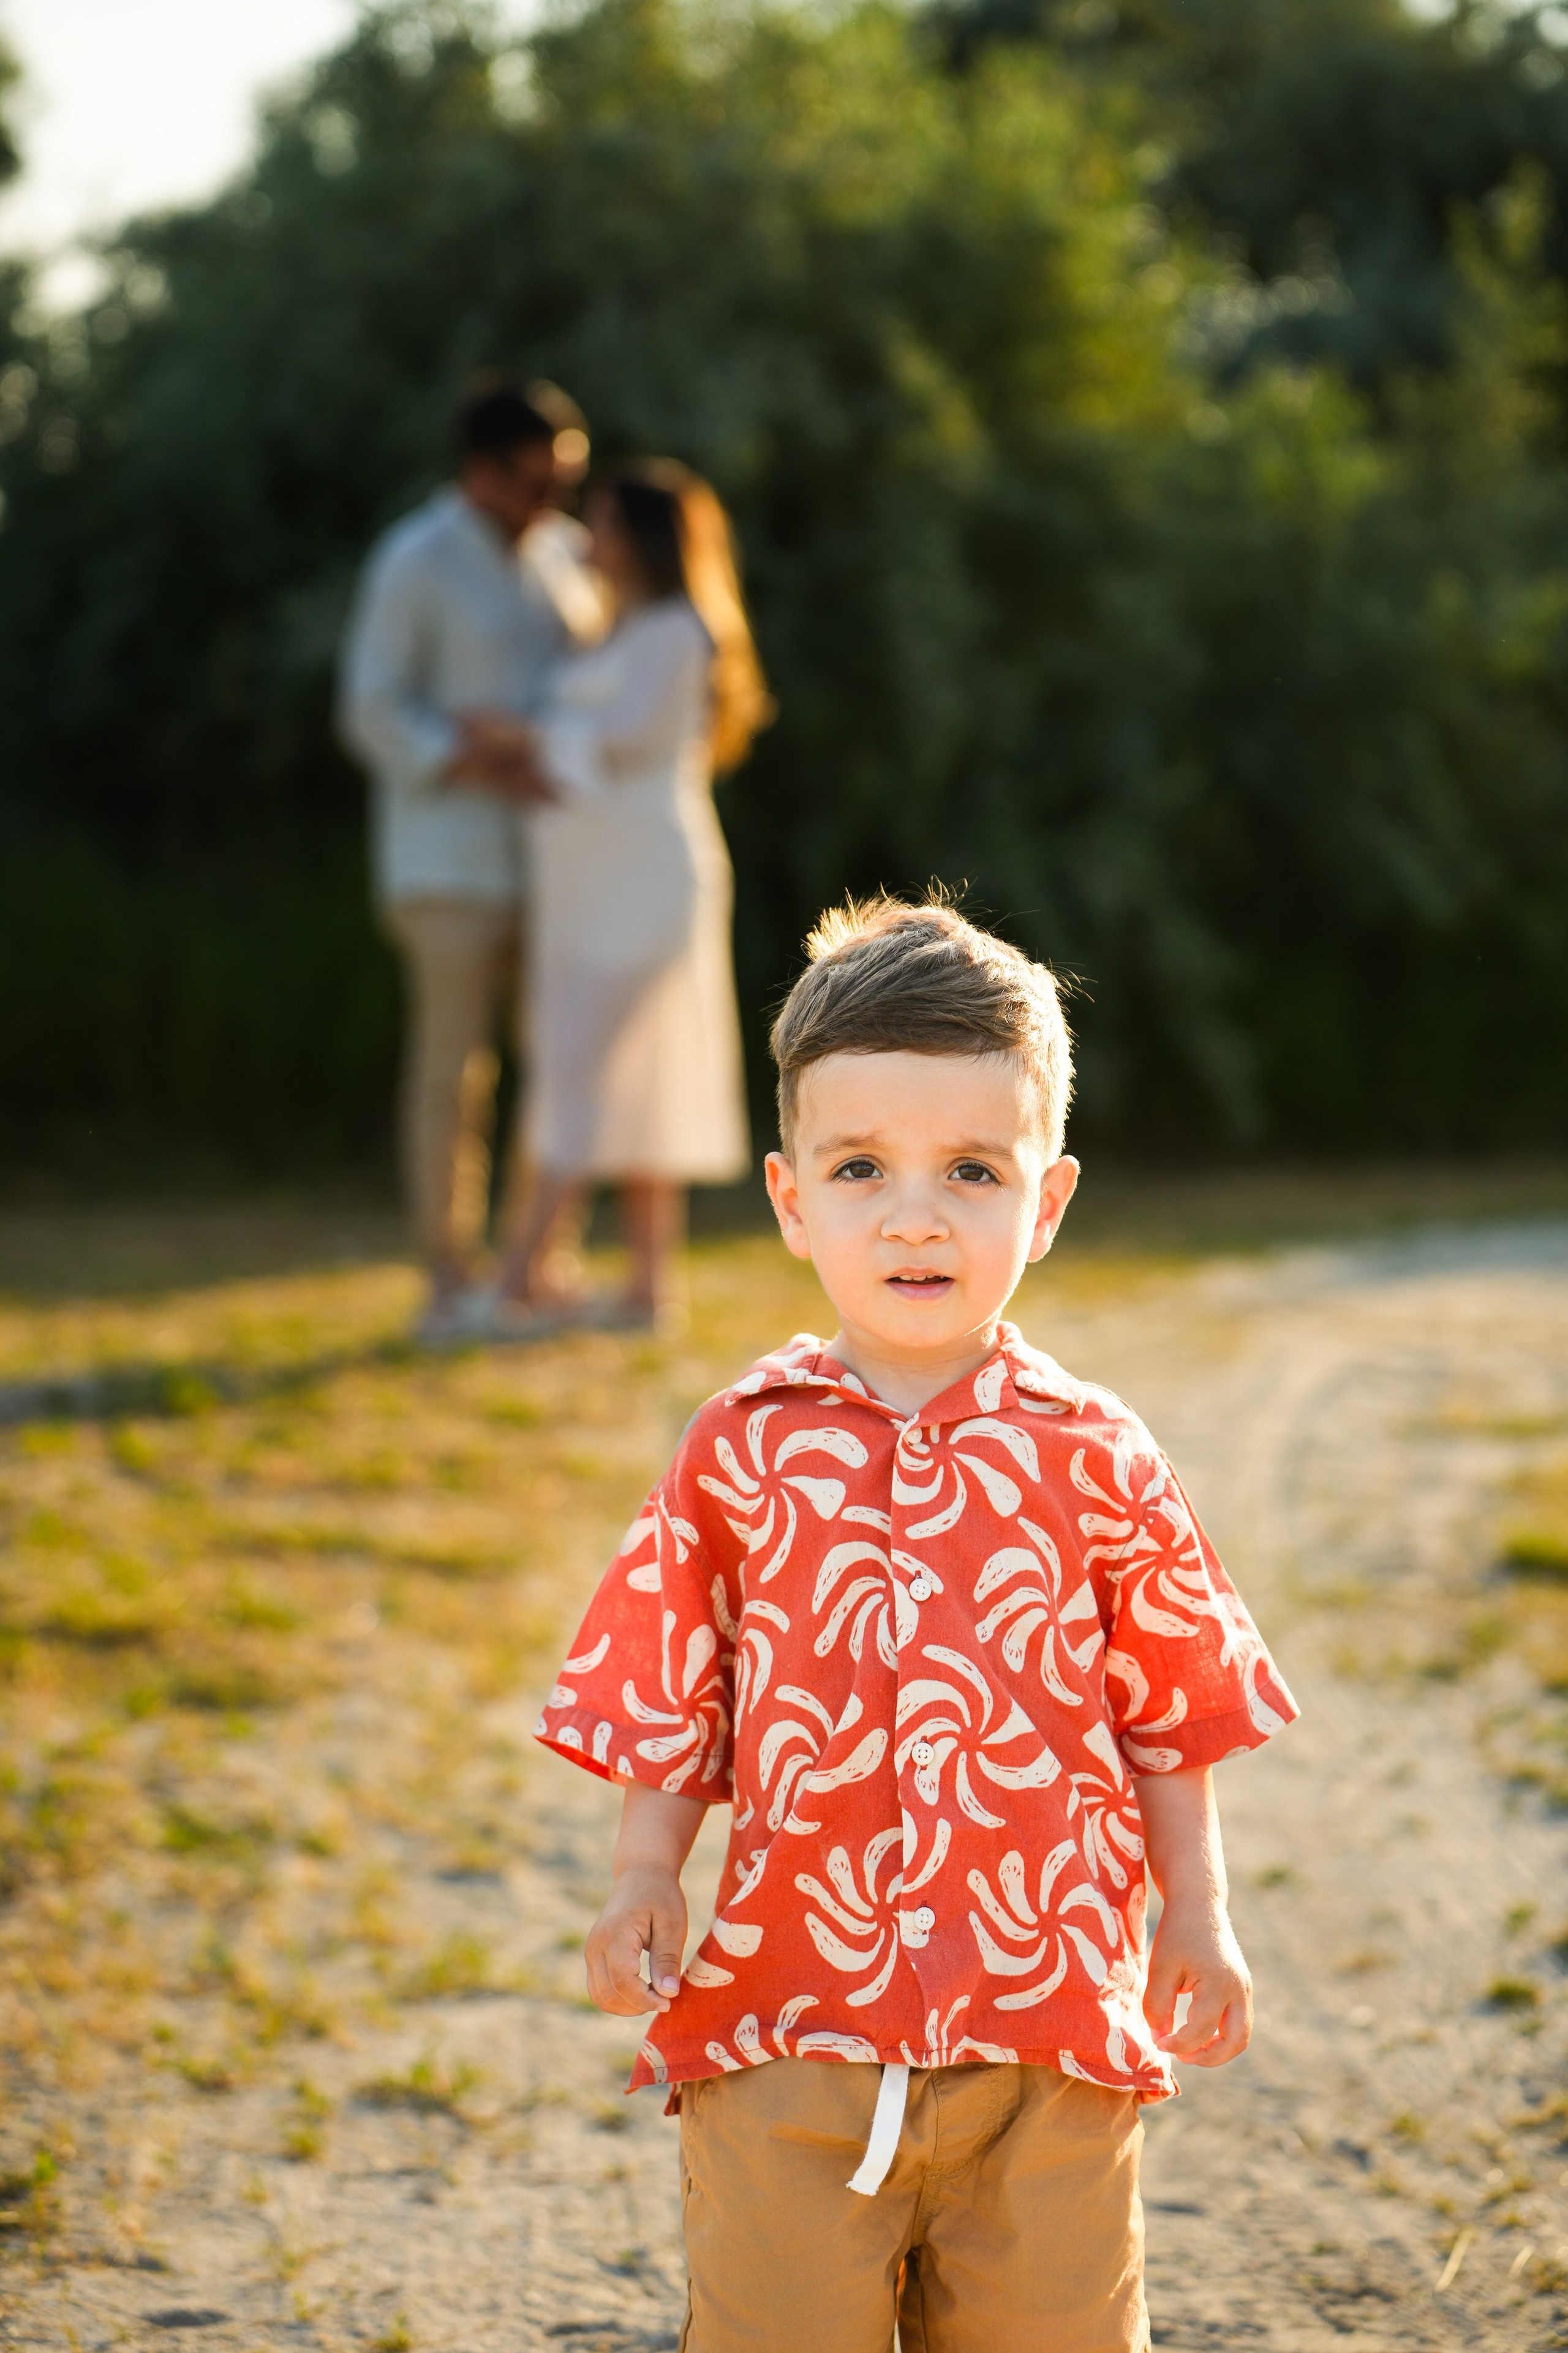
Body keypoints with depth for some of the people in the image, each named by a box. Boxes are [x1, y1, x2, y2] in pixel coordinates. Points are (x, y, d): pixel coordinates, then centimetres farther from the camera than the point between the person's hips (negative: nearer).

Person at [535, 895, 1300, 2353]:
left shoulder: (1090, 1462, 0)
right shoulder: (743, 1454, 0)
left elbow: (1172, 1709, 8)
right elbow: (668, 1702, 6)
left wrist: (1195, 1919, 6)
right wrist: (644, 1879, -6)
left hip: (1047, 2025, 0)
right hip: (786, 2026, 0)